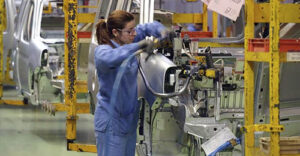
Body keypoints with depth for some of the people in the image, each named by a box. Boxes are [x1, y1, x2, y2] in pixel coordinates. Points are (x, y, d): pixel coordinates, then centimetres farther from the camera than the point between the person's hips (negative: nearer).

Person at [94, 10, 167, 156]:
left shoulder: (126, 44, 2)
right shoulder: (102, 50, -19)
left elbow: (146, 28, 17)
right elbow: (107, 58, -45)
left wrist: (162, 32, -5)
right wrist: (138, 46, -43)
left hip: (129, 119, 8)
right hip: (111, 122, -8)